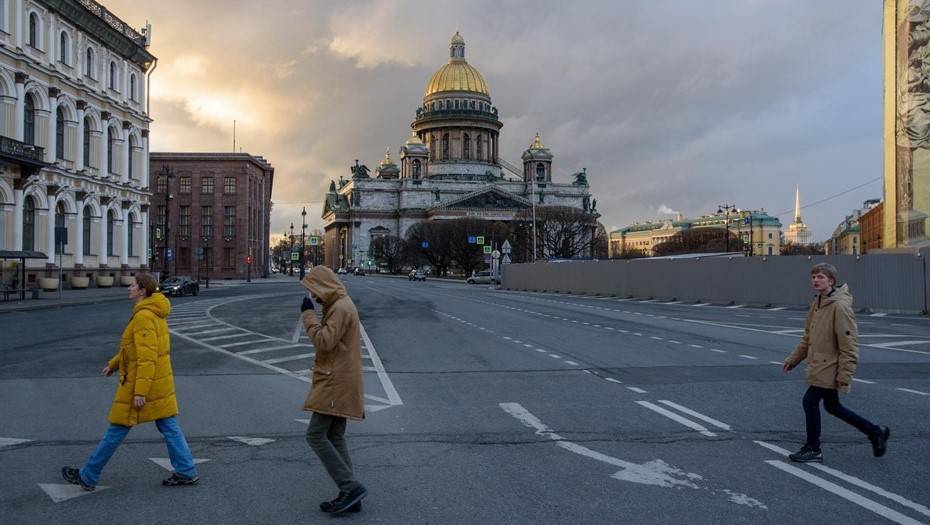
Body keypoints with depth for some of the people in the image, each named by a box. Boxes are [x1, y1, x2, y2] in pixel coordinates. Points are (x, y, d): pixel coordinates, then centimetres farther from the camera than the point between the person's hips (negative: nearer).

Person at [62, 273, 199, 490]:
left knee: (117, 429, 3)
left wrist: (140, 391, -23)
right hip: (160, 381, 9)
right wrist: (113, 364, 25)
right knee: (169, 426, 10)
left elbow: (147, 357, -23)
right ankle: (186, 472, 12)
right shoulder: (155, 313, 11)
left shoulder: (144, 316, -19)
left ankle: (88, 476, 17)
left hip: (142, 382, -9)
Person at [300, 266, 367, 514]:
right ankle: (349, 494, 13)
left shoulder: (341, 308, -16)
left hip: (335, 384, -11)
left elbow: (324, 342, -23)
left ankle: (351, 487, -9)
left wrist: (308, 314, -16)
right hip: (337, 382, 11)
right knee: (335, 437, 11)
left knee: (316, 435, -9)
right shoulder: (339, 306, 17)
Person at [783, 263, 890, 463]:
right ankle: (875, 432, 31)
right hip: (819, 366, 9)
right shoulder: (816, 304, 9)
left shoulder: (840, 306, -19)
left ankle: (813, 450, 10)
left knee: (810, 401, -4)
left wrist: (845, 375, -21)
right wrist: (793, 359, 18)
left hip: (830, 368, -9)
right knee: (832, 406, 17)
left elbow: (848, 344, -20)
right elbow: (808, 338, 19)